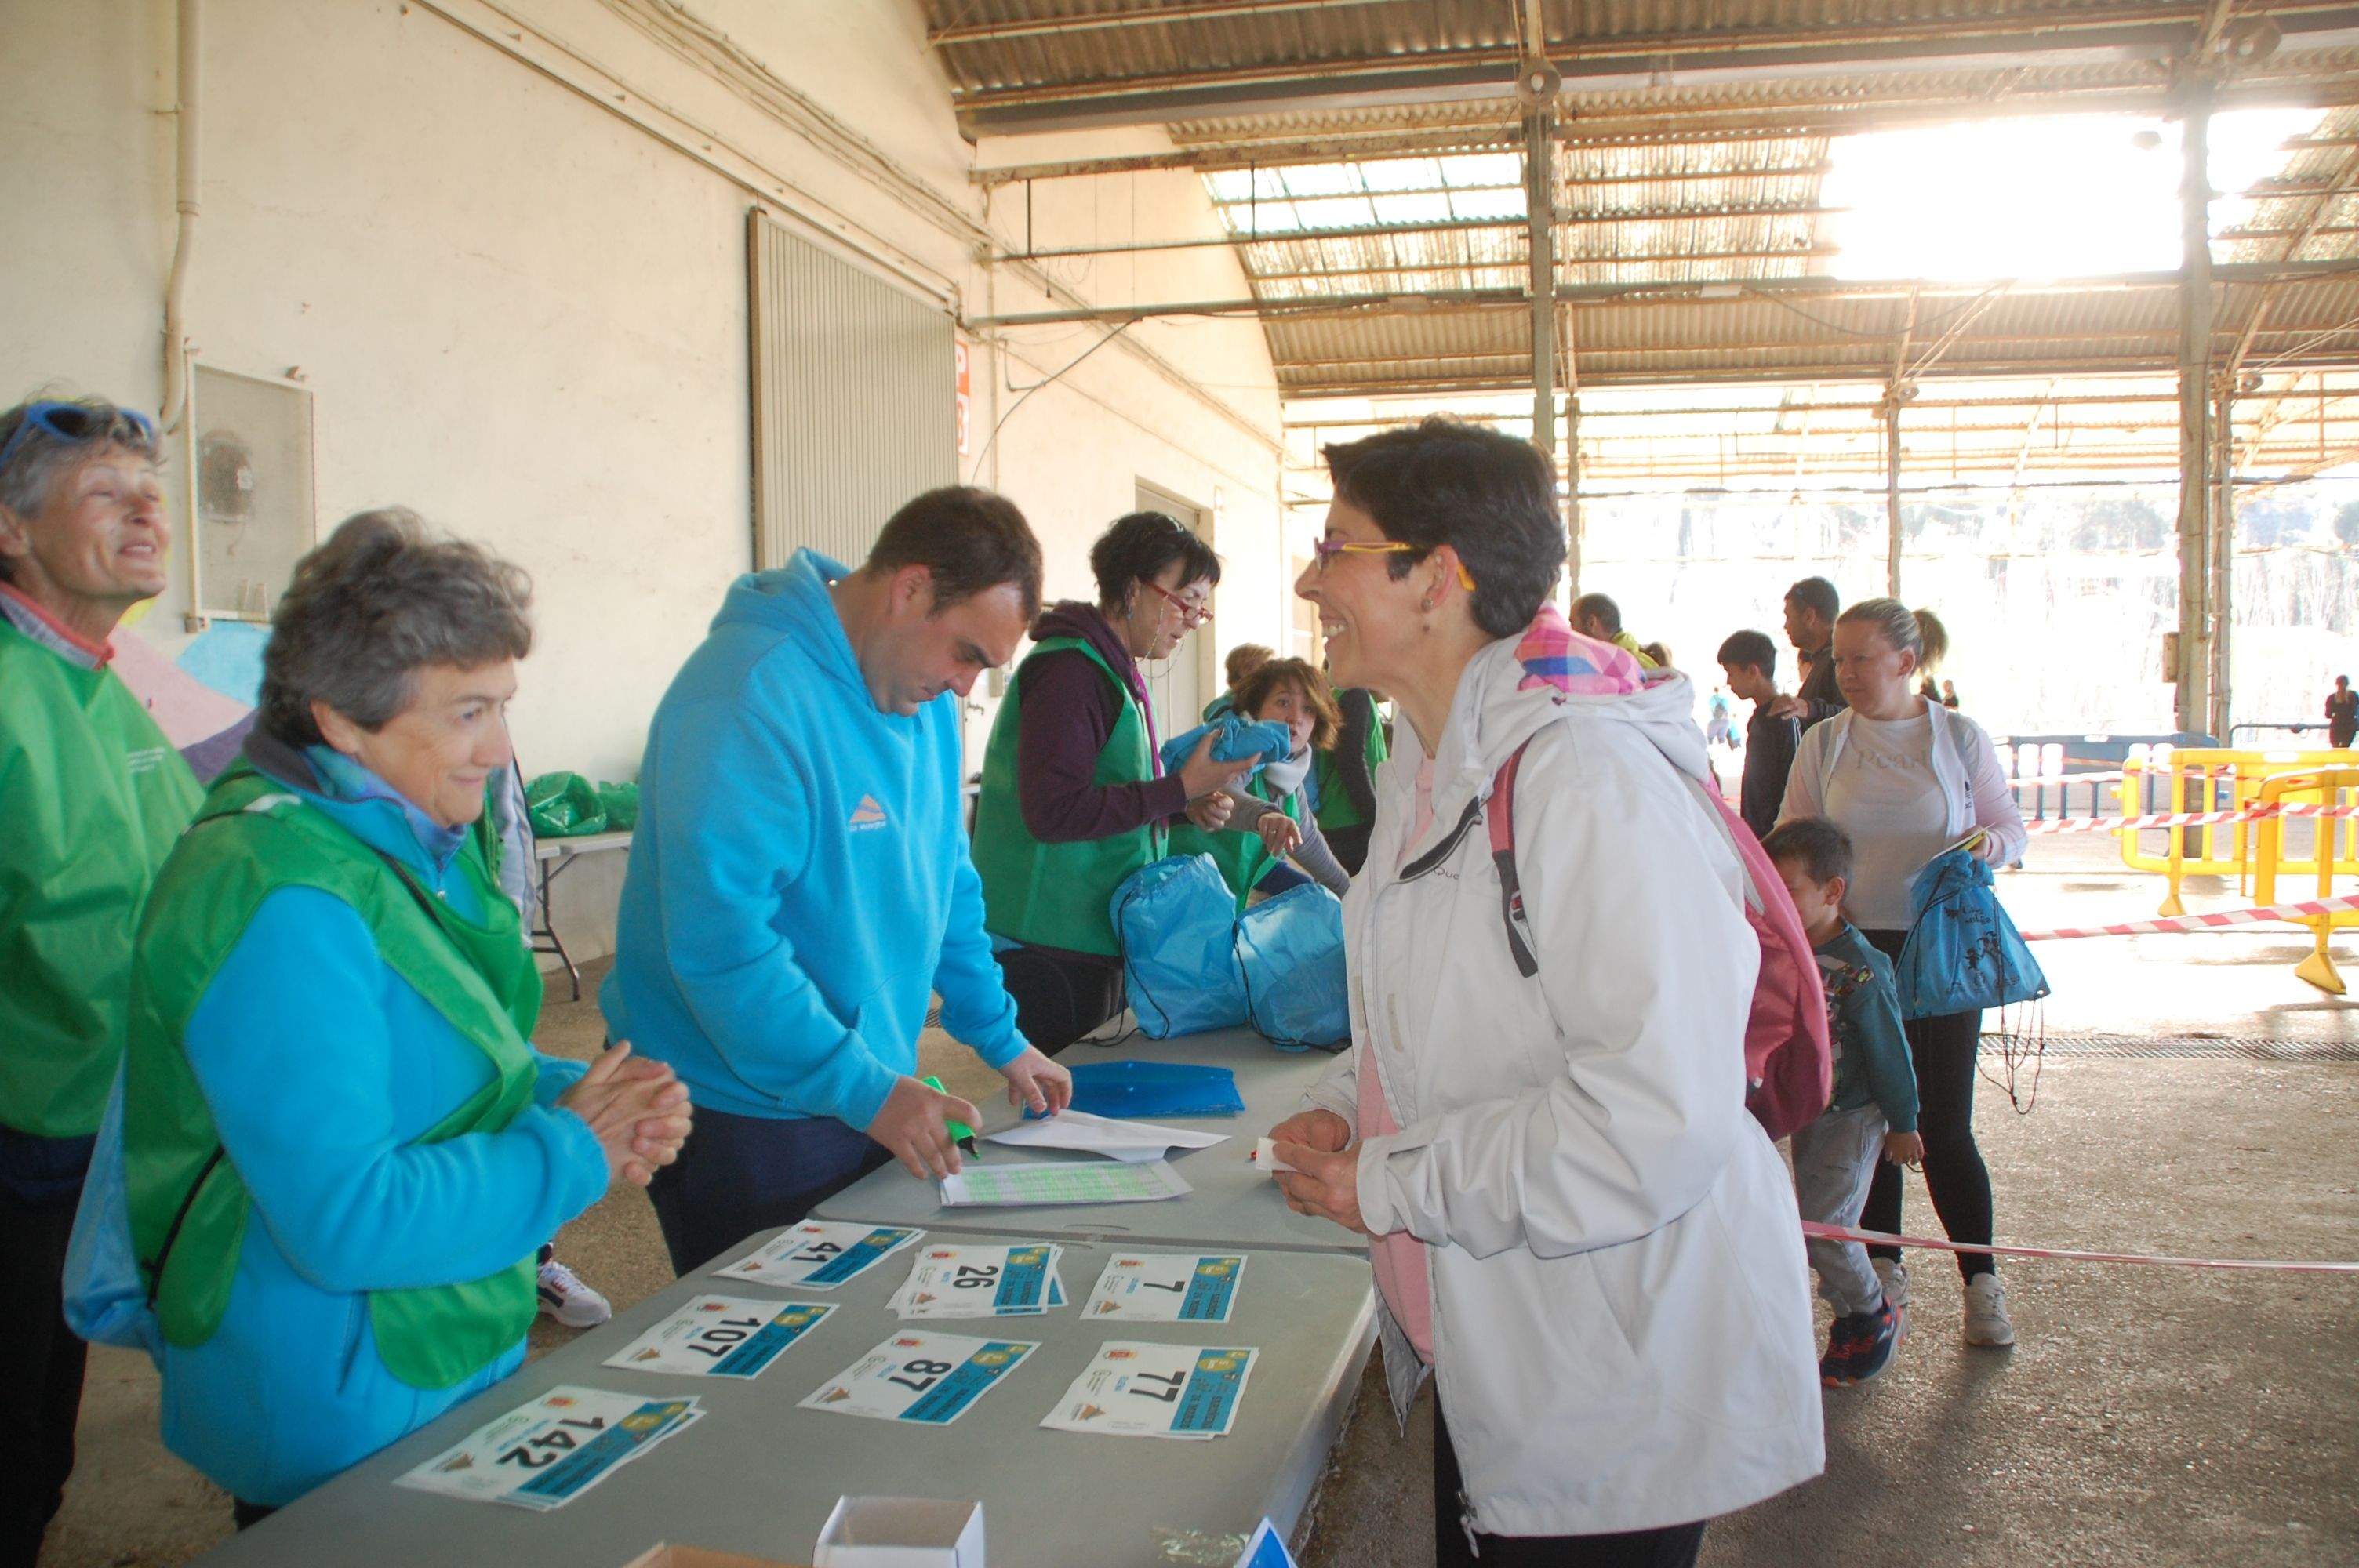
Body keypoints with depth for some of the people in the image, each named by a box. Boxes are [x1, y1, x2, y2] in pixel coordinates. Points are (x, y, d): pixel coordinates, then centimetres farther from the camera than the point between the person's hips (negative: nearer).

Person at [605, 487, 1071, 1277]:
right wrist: (865, 1091, -27)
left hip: (876, 1097, 8)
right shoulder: (749, 694, -24)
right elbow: (719, 943, -30)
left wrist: (1000, 1039, 14)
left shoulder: (925, 699, 5)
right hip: (746, 1119, -8)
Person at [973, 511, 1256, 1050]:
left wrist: (1186, 809, 3)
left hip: (1101, 941, 11)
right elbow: (1052, 811, -28)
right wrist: (1180, 789, -23)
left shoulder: (1119, 675, 17)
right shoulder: (1068, 670, -18)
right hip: (1048, 949, -11)